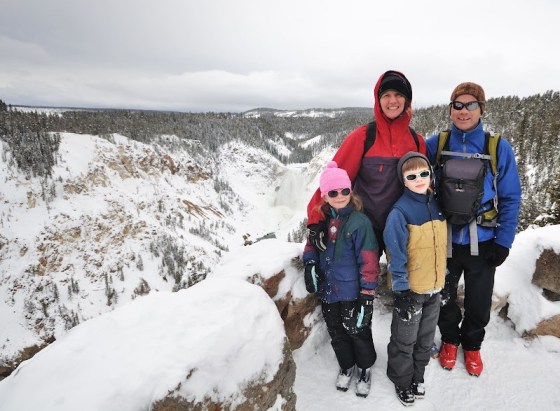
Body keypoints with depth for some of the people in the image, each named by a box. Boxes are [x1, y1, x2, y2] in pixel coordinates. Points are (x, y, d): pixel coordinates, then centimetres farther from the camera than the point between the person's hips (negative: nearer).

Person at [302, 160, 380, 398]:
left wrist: (367, 295, -16)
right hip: (328, 290, 5)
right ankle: (346, 366, 45)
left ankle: (365, 368, 40)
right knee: (336, 333, 20)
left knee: (357, 331, 13)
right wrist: (310, 265, -4)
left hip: (352, 292, -5)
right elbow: (312, 243, 15)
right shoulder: (321, 218, 0)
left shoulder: (359, 221, -15)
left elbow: (369, 261, -15)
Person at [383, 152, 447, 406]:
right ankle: (402, 381, 35)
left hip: (434, 287, 6)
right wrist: (401, 290, -17)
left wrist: (444, 280, 15)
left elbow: (442, 245, 12)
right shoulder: (400, 212, -20)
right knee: (404, 340, 13)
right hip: (410, 289, -6)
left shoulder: (437, 206, 1)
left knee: (426, 338, 22)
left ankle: (417, 375, 43)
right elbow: (396, 255, -18)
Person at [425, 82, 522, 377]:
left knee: (479, 303, 17)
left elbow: (510, 198, -4)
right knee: (444, 298, 18)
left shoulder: (499, 148, -8)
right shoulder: (434, 144, -7)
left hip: (482, 242, 0)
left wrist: (503, 242, -7)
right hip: (444, 239, 0)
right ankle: (449, 340, 45)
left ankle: (472, 345, 45)